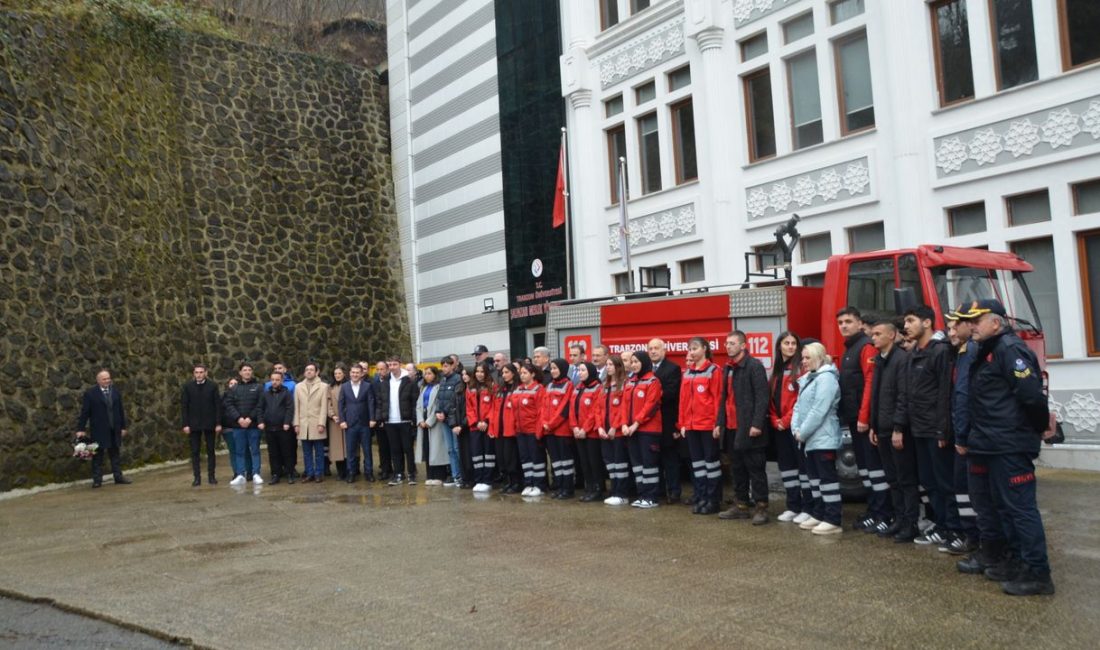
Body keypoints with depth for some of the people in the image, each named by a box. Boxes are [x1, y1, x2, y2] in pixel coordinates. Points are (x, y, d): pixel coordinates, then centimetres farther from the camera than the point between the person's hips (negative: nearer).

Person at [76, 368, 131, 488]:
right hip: (99, 430, -4)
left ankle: (118, 477, 15)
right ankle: (97, 480, 8)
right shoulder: (90, 393, -5)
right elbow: (84, 412, -5)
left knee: (116, 454, 10)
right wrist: (81, 429, -9)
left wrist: (123, 427, 10)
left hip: (114, 430, 4)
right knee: (98, 456, 3)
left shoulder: (116, 392, 8)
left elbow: (121, 410, 11)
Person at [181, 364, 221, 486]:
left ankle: (211, 476, 12)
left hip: (210, 423, 0)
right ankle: (197, 477, 8)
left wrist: (218, 423, -6)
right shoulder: (188, 387, 1)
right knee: (195, 451, 3)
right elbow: (184, 406, 1)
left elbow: (218, 405, -1)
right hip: (194, 424, 0)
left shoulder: (212, 386, 0)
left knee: (211, 450, 5)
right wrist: (185, 424, -6)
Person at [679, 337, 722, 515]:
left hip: (708, 425, -6)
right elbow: (683, 399, 13)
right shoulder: (687, 373, 13)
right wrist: (682, 423, 9)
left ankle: (713, 500, 9)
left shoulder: (714, 370, -7)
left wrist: (718, 423, -15)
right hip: (691, 426, 7)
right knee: (697, 461, 11)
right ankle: (700, 498, 18)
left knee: (711, 459, 2)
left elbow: (718, 398, -11)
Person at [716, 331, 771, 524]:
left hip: (749, 427, -8)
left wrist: (757, 424, -20)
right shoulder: (727, 368, 16)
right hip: (731, 428, 8)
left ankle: (761, 507, 5)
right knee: (737, 469, 13)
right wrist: (719, 422, 12)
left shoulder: (754, 365, -9)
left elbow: (762, 397, -15)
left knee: (755, 469, -1)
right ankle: (741, 505, 21)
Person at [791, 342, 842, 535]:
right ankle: (819, 515, 24)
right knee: (815, 477, 15)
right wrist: (796, 429, 1)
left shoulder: (826, 378, -14)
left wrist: (803, 432, -15)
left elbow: (819, 411, -21)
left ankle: (833, 520, -3)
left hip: (824, 438, -10)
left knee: (827, 477, -6)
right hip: (811, 439, 10)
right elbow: (799, 406, 16)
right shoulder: (807, 379, 18)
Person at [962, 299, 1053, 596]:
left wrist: (1040, 425, -8)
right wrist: (972, 438, 15)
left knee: (1020, 507, -5)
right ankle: (1019, 560, 27)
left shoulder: (1009, 349, -14)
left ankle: (1037, 573, 2)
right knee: (1005, 505, 16)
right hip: (996, 445, 10)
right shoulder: (987, 352, 17)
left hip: (1011, 446, -10)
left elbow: (1031, 393, -21)